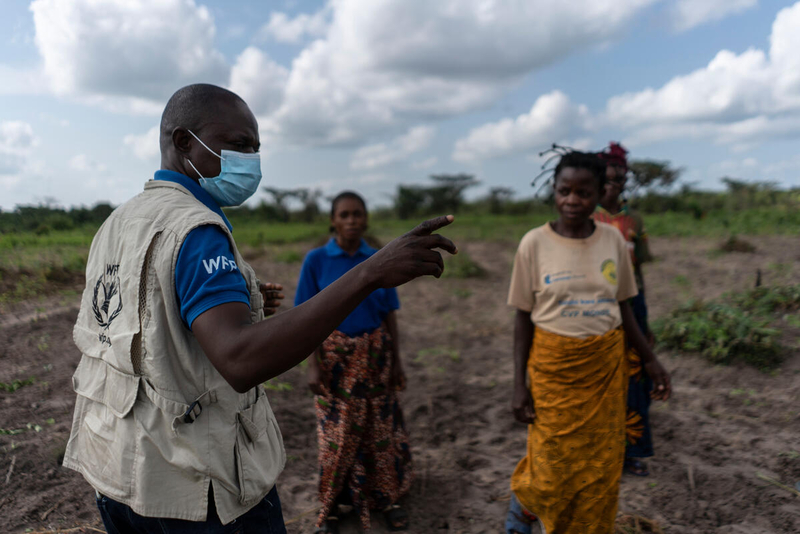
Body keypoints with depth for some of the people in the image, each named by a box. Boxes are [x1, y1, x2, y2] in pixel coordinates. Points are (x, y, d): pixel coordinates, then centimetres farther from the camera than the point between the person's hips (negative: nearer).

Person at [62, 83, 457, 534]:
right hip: (192, 486, -8)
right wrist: (370, 274, -42)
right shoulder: (192, 229, -23)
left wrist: (236, 302, 14)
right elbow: (241, 361, -38)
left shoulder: (118, 222, 5)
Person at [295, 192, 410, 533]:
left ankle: (386, 498, 30)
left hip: (374, 353, 2)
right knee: (337, 434, 7)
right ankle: (331, 507, 27)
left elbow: (389, 315, 5)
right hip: (335, 354, -2)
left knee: (381, 429, 11)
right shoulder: (317, 260, -5)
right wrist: (313, 365, -9)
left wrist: (397, 362, 5)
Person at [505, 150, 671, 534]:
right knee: (554, 468, 5)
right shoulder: (535, 243, -10)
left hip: (606, 366, 3)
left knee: (601, 469, 12)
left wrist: (650, 360, 7)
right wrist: (519, 385, -7)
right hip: (554, 367, -3)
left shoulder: (613, 239, -1)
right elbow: (523, 318, -5)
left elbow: (622, 307, 9)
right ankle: (524, 502, 38)